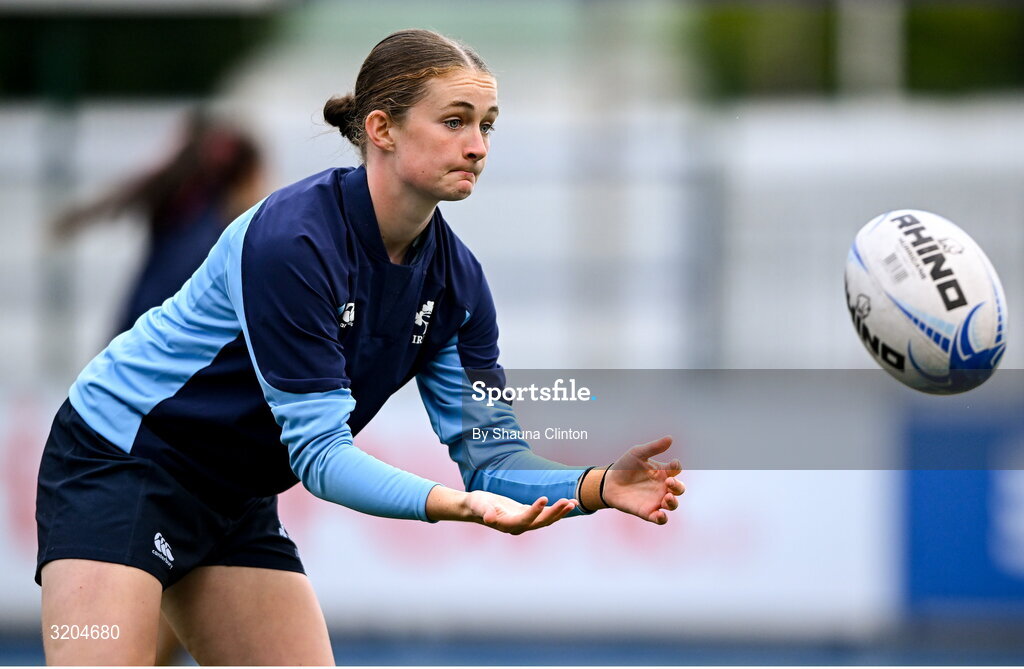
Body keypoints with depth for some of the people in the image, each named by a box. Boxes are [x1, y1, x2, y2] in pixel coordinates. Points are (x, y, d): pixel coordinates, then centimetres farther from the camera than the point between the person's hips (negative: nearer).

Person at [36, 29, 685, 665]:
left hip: (238, 498, 8)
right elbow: (319, 448, -28)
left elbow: (488, 448, -4)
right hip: (120, 455, -8)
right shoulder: (291, 240, -27)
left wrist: (598, 486, -24)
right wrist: (452, 503, -43)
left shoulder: (456, 279, -3)